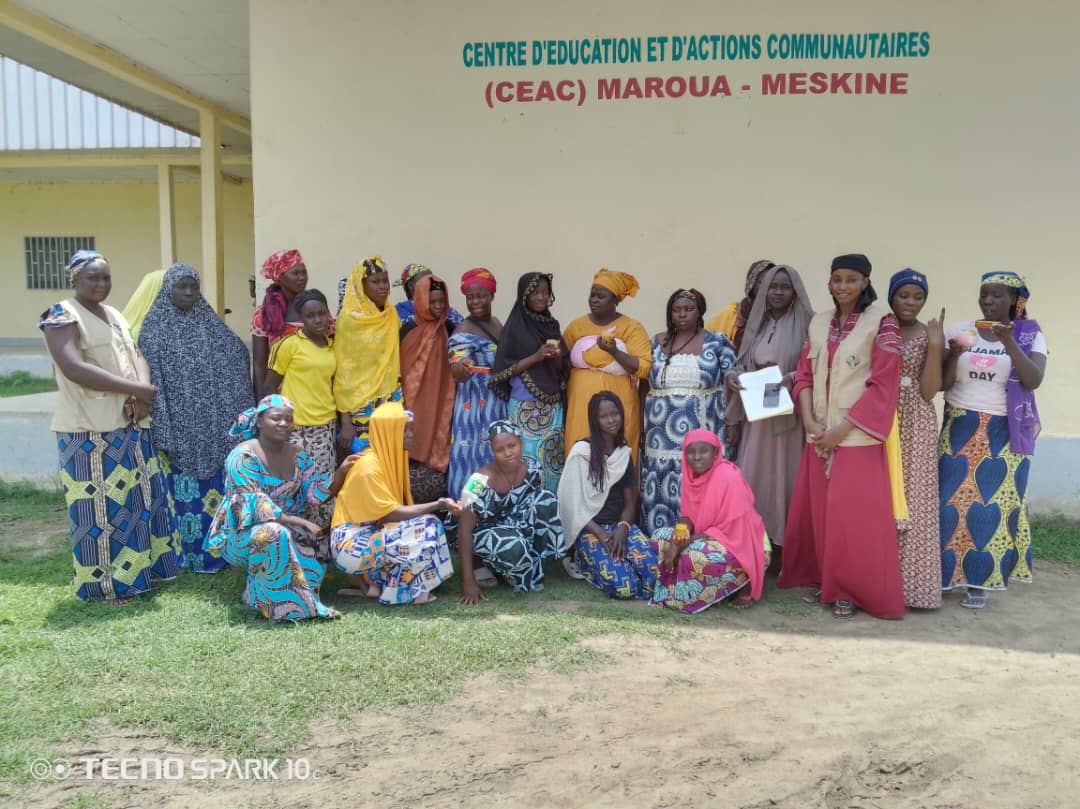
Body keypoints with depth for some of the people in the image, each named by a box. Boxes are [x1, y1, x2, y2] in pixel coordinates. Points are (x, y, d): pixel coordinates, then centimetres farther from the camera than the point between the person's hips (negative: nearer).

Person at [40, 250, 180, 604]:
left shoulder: (115, 315, 16)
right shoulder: (62, 316, -9)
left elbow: (136, 355, 10)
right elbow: (74, 369, -21)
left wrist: (142, 392, -12)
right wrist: (135, 389, -20)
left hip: (130, 425, 8)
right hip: (89, 429, -8)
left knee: (138, 498, 13)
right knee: (100, 505, -2)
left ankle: (141, 567, 25)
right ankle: (105, 583, 8)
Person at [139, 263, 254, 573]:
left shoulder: (210, 323, 9)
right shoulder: (155, 327, -3)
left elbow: (238, 359, 11)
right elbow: (150, 377, -7)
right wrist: (161, 428, -14)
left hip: (214, 424, 4)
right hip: (178, 425, -4)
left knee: (215, 486, 8)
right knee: (184, 491, 1)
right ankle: (187, 553, 12)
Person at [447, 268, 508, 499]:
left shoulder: (496, 323, 9)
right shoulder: (463, 332, -15)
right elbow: (457, 373, -27)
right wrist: (461, 368, -48)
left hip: (499, 402, 8)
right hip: (475, 403, -8)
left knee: (497, 457, 13)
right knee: (476, 456, -6)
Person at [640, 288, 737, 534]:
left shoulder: (717, 343, 2)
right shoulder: (656, 344, 10)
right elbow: (644, 386, 14)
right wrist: (641, 425, 9)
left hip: (701, 436, -2)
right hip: (661, 437, 3)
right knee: (659, 493, 1)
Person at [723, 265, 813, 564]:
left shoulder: (806, 324, -3)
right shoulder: (757, 324, 13)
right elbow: (744, 365, 16)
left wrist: (791, 377, -24)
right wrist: (732, 376, -4)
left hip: (789, 414, -5)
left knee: (785, 478, 0)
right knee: (753, 478, 5)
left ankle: (786, 544, 9)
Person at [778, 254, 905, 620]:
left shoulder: (881, 324, -6)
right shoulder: (818, 323, 10)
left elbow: (883, 386, -10)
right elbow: (804, 375, 9)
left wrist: (841, 429, -14)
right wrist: (810, 423, -6)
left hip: (857, 436, -5)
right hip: (819, 435, 5)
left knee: (854, 517, -3)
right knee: (817, 511, 9)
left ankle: (853, 590, 10)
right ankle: (823, 580, 23)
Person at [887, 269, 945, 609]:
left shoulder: (931, 335, 0)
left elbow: (928, 391, -9)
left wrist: (935, 345, -16)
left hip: (915, 425, -1)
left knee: (913, 500, 1)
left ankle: (911, 579, 10)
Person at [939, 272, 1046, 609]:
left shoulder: (1030, 335, 1)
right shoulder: (959, 330, 3)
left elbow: (1034, 381, -13)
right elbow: (941, 384, 1)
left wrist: (1009, 342, -21)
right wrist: (954, 354, -17)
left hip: (1005, 434, -1)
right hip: (960, 430, 1)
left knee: (994, 502, -2)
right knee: (952, 499, -2)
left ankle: (979, 579, 8)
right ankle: (947, 571, 10)